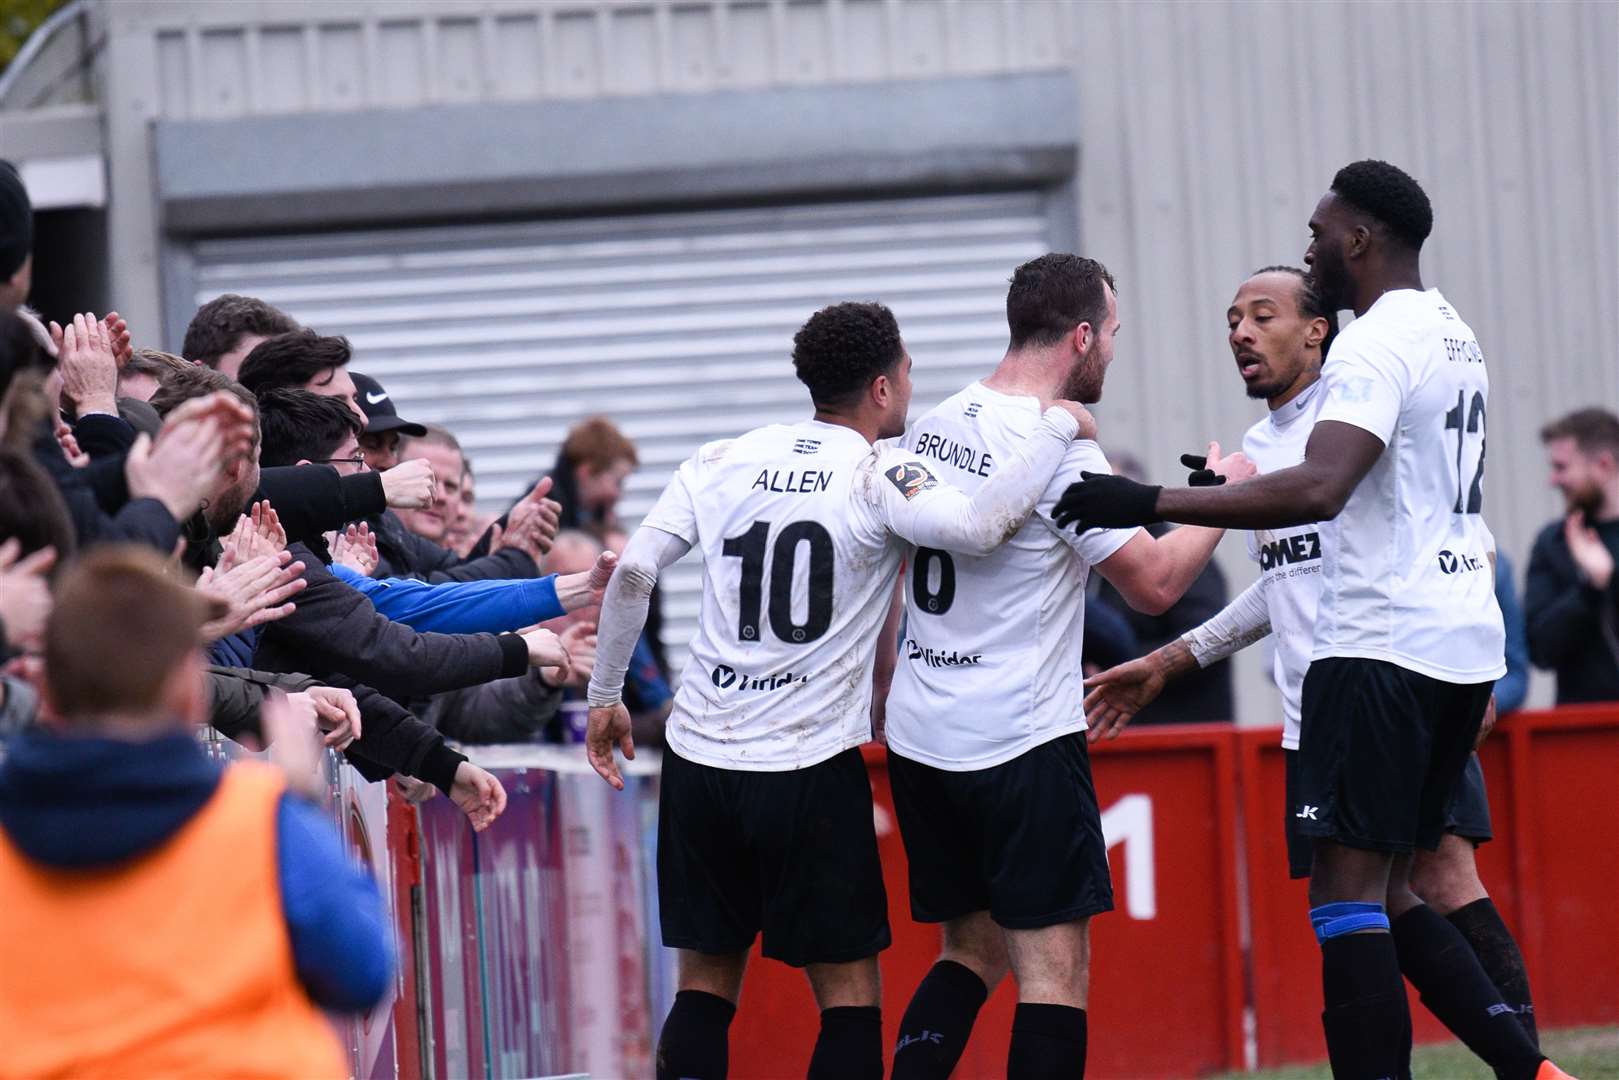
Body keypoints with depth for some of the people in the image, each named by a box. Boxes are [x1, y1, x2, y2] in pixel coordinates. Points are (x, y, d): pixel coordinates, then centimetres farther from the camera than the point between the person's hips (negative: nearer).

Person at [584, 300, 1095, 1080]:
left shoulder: (724, 461, 7)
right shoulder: (879, 476, -7)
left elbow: (632, 573, 1)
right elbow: (978, 527, -24)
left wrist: (605, 696, 13)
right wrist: (1057, 428, -10)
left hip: (700, 757, 4)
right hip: (810, 769, -4)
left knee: (706, 983, 12)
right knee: (849, 994, 4)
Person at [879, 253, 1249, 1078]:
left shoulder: (934, 428, 9)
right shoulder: (1059, 448, -15)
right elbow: (1156, 582, -12)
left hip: (920, 734, 8)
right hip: (1021, 740, -8)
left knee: (973, 949, 16)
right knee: (1055, 965, -4)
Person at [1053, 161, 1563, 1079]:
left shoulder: (1377, 345, -13)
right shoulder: (1454, 335, 18)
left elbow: (1317, 490, -28)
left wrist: (1154, 504, -26)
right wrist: (1235, 488, 30)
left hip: (1382, 648, -10)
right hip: (1465, 644, 10)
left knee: (1347, 892, -9)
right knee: (1391, 888, 15)